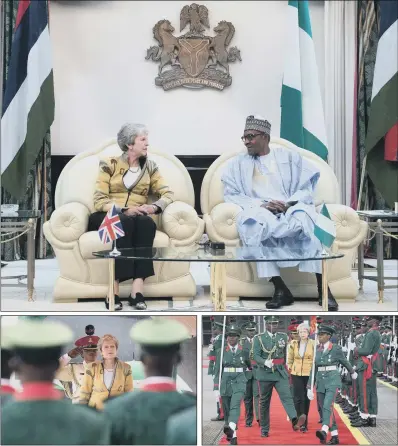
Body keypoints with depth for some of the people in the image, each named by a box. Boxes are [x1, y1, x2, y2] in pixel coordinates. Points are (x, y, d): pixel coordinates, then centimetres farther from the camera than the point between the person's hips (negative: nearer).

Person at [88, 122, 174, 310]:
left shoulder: (149, 166, 13)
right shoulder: (109, 164, 1)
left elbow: (167, 193, 4)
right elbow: (99, 200, -7)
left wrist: (154, 206, -18)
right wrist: (124, 210, -23)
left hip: (137, 218, 3)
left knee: (146, 223, -34)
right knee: (125, 222, -38)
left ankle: (137, 290, -44)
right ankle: (114, 291, -41)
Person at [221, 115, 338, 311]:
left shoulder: (288, 157, 15)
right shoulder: (237, 164, 17)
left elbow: (309, 185, 6)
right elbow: (231, 194, 5)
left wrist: (289, 204, -13)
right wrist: (261, 204, -10)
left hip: (291, 209, 0)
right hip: (258, 211, 0)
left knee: (304, 218, -36)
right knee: (250, 224, -37)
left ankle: (323, 289, -32)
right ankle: (280, 289, -33)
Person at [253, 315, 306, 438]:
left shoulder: (283, 336, 9)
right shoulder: (258, 338, -1)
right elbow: (255, 356, -10)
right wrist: (265, 362, -29)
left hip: (281, 373, 1)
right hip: (265, 374, -1)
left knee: (286, 396, -19)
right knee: (264, 402, 6)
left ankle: (295, 421, -39)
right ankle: (264, 429, 18)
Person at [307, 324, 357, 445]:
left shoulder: (336, 348, -4)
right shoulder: (317, 351, 10)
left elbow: (344, 362, 12)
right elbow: (314, 369, 14)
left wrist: (352, 372, 27)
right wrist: (310, 387, 11)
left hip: (333, 380, -6)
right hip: (321, 381, 6)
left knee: (328, 405, -24)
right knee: (325, 409, 6)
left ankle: (324, 431, -41)